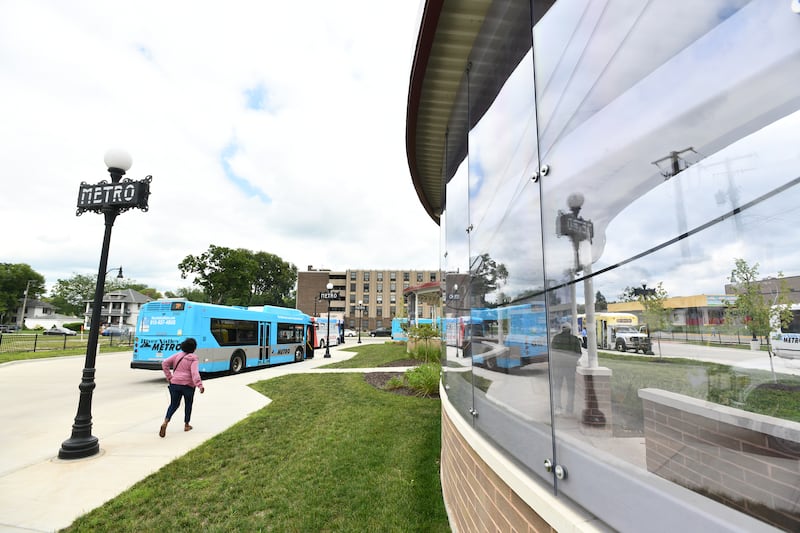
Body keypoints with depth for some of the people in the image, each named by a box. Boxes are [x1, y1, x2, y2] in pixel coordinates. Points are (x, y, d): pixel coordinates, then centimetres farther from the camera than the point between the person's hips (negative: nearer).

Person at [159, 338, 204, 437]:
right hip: (188, 385, -3)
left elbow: (164, 363, 0)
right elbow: (194, 373, -21)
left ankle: (165, 422, -7)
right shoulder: (193, 359, -8)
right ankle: (186, 425, 26)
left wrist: (169, 377, 4)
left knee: (173, 404, 16)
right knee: (188, 404, 18)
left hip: (175, 383, 3)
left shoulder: (177, 355, 5)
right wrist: (200, 386, -28)